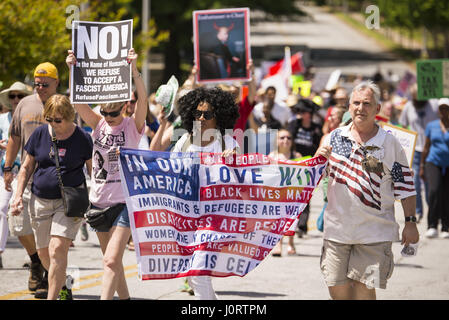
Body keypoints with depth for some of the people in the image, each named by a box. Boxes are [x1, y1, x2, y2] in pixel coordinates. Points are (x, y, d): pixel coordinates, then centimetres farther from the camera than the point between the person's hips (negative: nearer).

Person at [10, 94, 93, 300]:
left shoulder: (82, 138, -5)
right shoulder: (40, 134, 3)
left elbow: (94, 171, 4)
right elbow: (27, 168, 11)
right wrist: (18, 196, 3)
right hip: (41, 201, 4)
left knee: (57, 249, -18)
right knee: (44, 253, 10)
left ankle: (52, 298, -16)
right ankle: (63, 288, 36)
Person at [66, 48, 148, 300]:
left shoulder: (133, 126, -5)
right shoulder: (99, 124, 5)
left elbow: (143, 100, -21)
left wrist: (134, 69, -34)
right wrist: (73, 70, -21)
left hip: (126, 201, -5)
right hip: (99, 200, 5)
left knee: (111, 260, -15)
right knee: (113, 260, 15)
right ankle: (124, 297, 30)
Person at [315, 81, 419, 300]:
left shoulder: (390, 144, 0)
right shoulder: (334, 138, 7)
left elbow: (405, 186, 2)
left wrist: (410, 222, -4)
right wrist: (318, 158, -7)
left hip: (374, 232, -2)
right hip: (337, 228, 3)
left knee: (364, 290, -5)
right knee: (337, 290, 3)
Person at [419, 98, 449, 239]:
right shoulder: (432, 126, 10)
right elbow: (426, 148, 15)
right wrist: (422, 167, 13)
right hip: (433, 163, 1)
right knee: (434, 191, -20)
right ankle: (432, 227, -17)